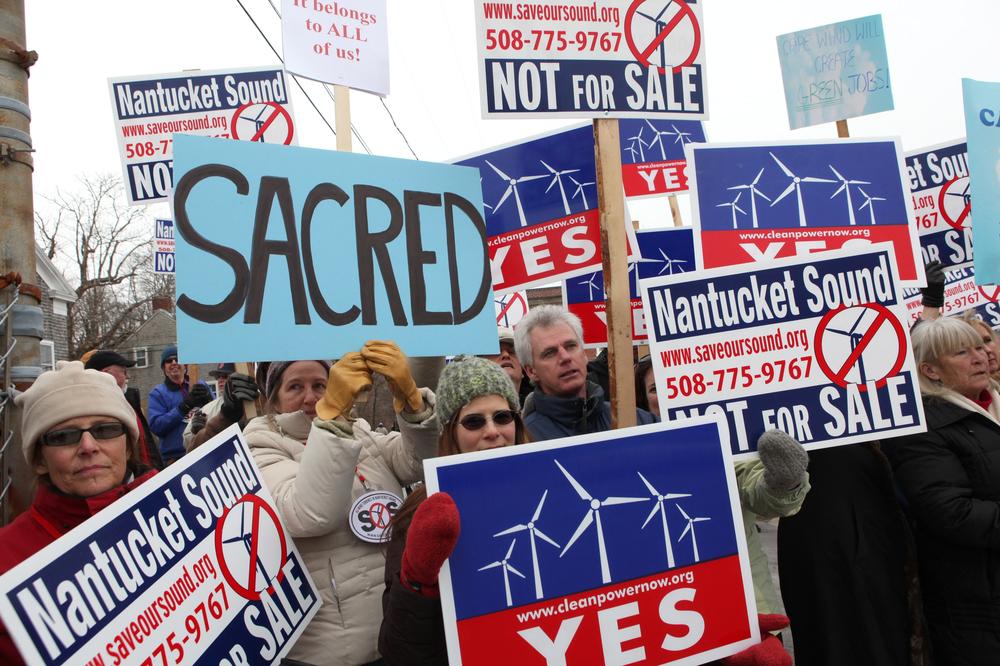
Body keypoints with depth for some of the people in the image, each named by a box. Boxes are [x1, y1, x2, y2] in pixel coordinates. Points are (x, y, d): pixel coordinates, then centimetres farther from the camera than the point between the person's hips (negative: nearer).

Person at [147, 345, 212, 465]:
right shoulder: (157, 393, 5)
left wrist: (208, 400, -13)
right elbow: (155, 426, -7)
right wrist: (183, 407, -16)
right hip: (175, 458, -2)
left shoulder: (201, 386, 11)